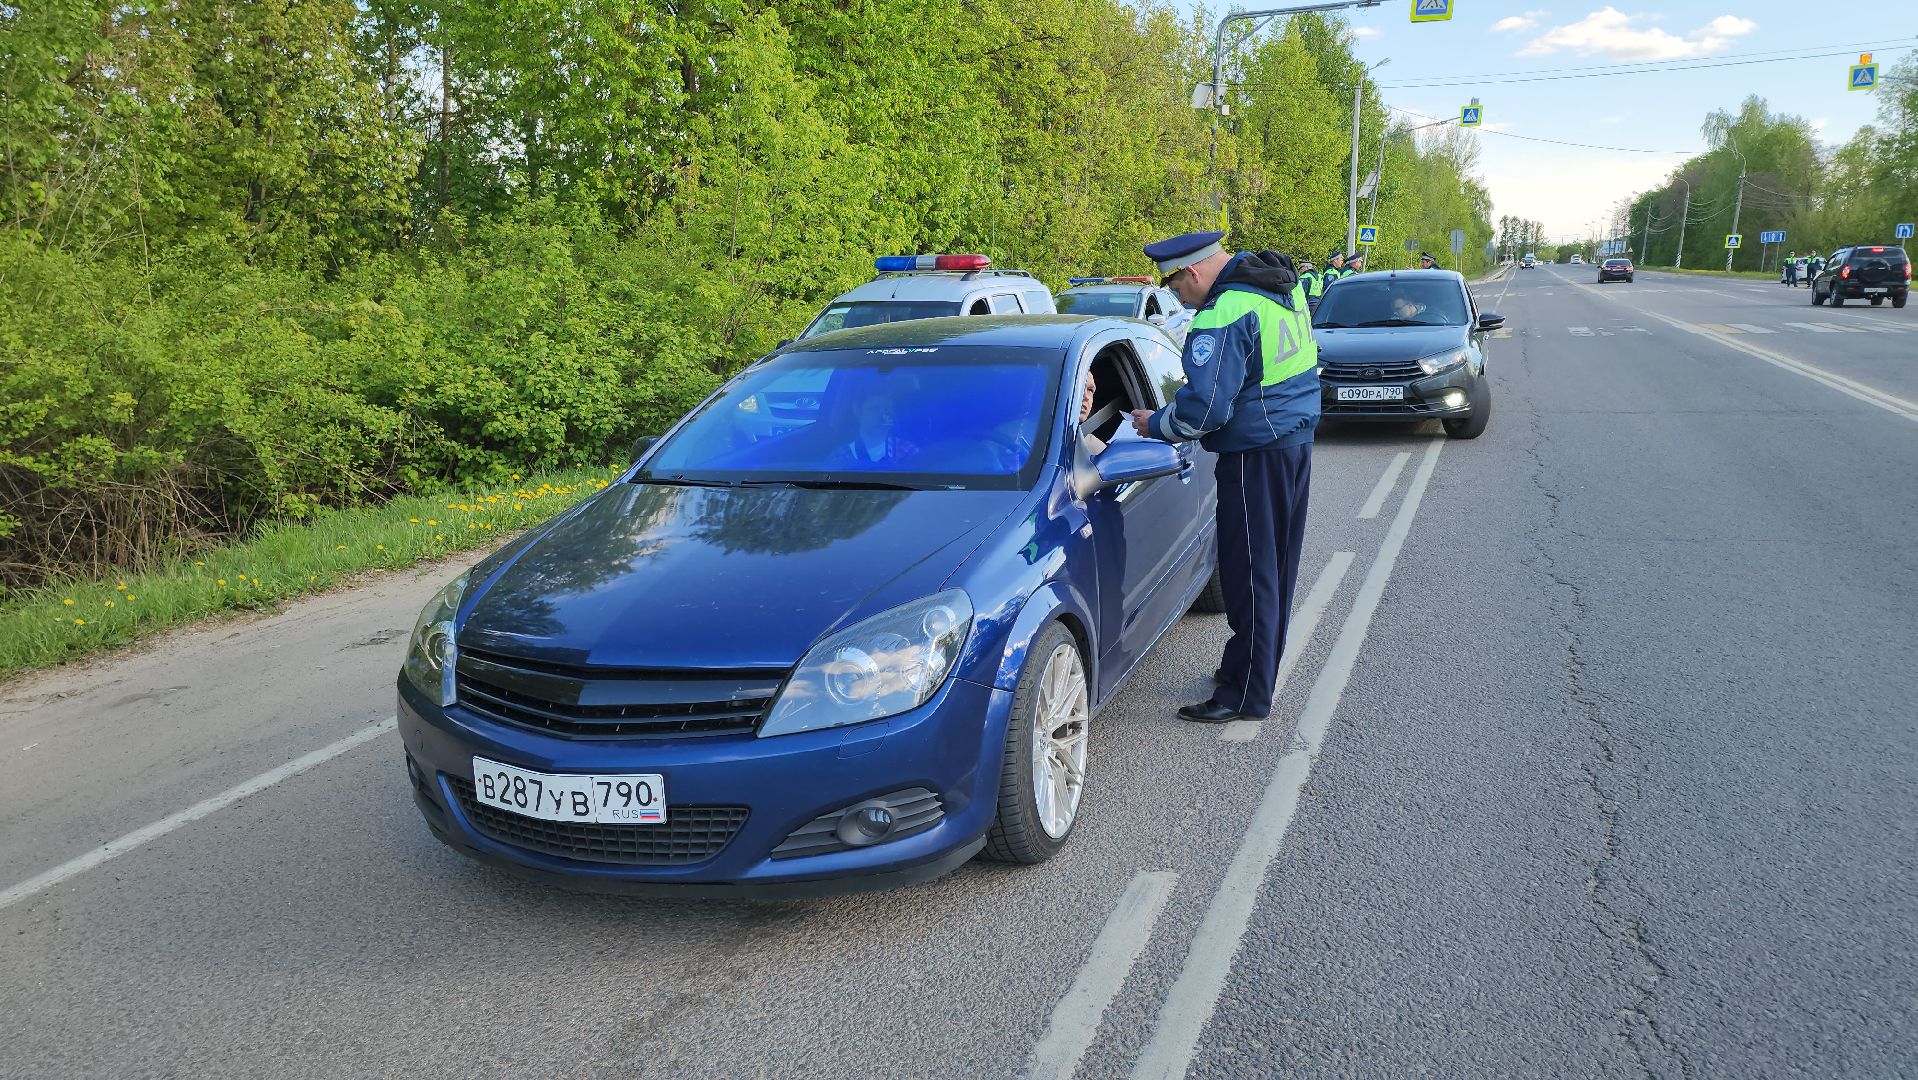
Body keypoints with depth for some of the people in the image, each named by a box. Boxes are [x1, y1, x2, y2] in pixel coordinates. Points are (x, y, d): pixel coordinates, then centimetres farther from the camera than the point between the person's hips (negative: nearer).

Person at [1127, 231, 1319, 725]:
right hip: (1296, 438, 10)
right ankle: (1259, 666, 31)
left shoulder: (1224, 317, -21)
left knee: (1248, 574, -2)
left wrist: (1154, 425, -8)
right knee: (1276, 566, 17)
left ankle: (1246, 694, 6)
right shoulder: (1285, 285, 8)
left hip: (1257, 454, -10)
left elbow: (1203, 410, -26)